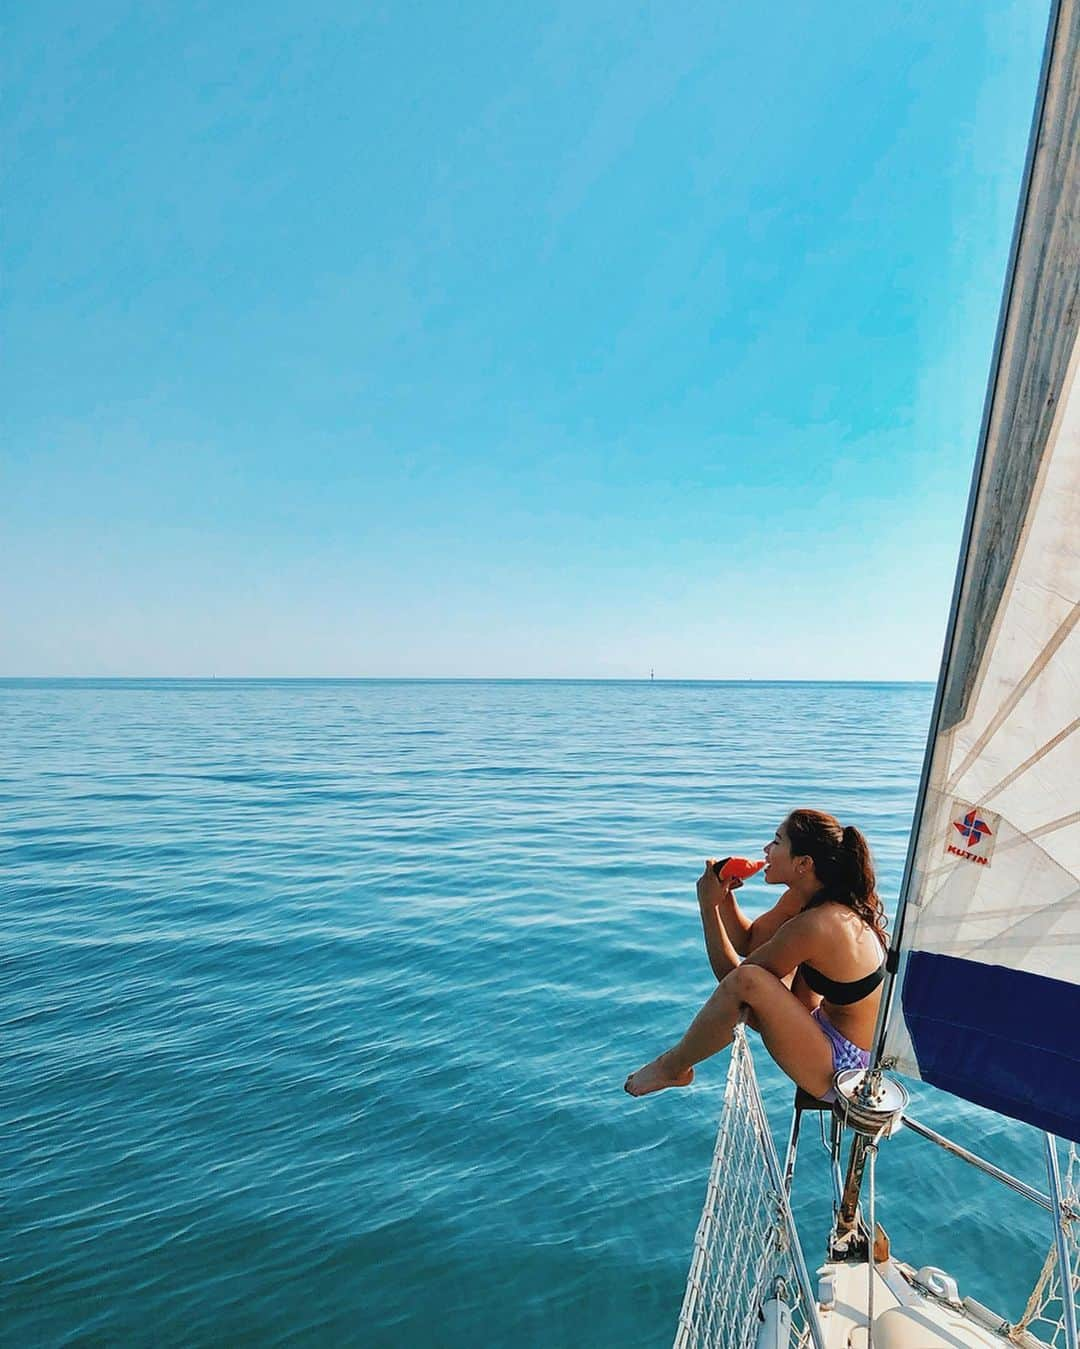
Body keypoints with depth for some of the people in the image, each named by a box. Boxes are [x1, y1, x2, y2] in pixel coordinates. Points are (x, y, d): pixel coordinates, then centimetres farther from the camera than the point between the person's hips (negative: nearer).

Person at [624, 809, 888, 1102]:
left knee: (747, 980, -29)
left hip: (842, 1069, -10)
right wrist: (724, 894, -4)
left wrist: (708, 905, -12)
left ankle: (672, 1067, -4)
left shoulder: (813, 925, -28)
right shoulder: (806, 898, -1)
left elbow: (734, 976, -17)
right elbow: (747, 942, 11)